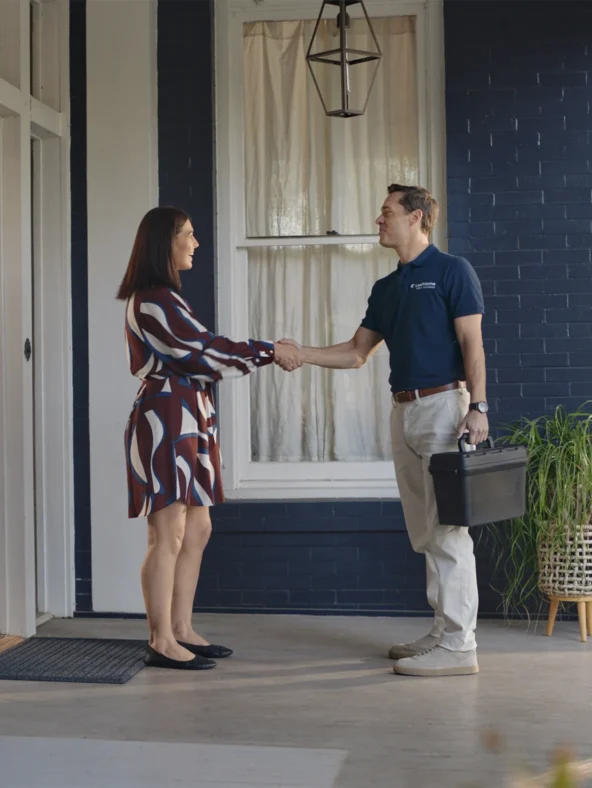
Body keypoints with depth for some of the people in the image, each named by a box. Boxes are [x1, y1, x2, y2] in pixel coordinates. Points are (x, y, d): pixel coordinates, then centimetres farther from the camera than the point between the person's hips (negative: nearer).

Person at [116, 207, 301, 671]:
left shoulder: (163, 297, 18)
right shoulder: (154, 298, -14)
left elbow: (194, 357, 15)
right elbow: (205, 351, -16)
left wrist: (270, 354, 10)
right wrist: (270, 351, -8)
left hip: (185, 422, 10)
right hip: (166, 422, -10)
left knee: (197, 531, 12)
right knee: (169, 537, -6)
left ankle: (181, 630, 19)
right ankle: (162, 642, 1)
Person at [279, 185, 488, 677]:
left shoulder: (451, 271, -3)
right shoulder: (386, 288, 18)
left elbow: (472, 343, -9)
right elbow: (357, 354, 18)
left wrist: (477, 405, -18)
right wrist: (302, 354, 6)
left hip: (444, 405, -8)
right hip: (404, 410, 8)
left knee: (448, 529, -8)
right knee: (425, 532, 9)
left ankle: (458, 645, -6)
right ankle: (443, 632, 16)